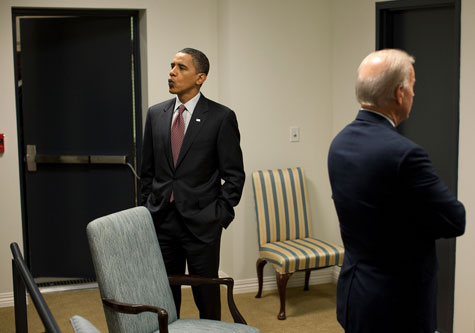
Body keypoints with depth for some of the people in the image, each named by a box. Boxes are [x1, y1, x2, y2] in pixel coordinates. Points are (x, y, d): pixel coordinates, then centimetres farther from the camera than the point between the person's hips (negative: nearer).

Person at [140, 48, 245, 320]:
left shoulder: (221, 117, -6)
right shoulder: (156, 114, 7)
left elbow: (234, 174, -4)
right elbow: (148, 170, 13)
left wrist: (220, 215, -9)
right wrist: (147, 209, 9)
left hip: (201, 223, -4)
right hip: (162, 221, 4)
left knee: (207, 295, 8)